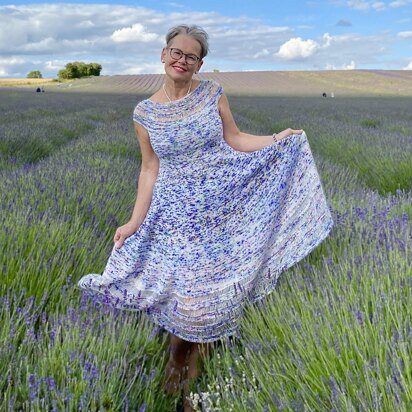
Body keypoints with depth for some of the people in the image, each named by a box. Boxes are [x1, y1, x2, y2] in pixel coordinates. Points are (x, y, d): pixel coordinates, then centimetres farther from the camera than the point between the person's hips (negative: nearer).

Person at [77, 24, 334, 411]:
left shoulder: (213, 93, -2)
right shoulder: (145, 112, -3)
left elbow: (235, 140, 3)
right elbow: (150, 169, 0)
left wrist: (276, 139, -10)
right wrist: (134, 221, -5)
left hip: (222, 208, 1)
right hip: (177, 213, -1)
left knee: (214, 283, 9)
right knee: (181, 288, 5)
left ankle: (202, 353, 33)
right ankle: (179, 359, 30)